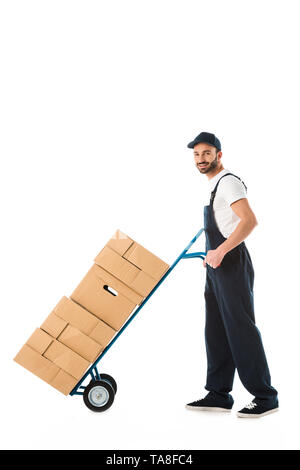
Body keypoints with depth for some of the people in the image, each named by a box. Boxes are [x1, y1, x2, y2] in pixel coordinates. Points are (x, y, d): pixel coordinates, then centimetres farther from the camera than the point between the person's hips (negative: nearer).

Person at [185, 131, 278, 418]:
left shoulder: (228, 182, -11)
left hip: (232, 265, -10)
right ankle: (219, 394, 18)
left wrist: (221, 251, -27)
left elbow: (250, 220, -24)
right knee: (216, 331, 11)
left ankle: (265, 397, 1)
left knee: (241, 329, -8)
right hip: (216, 268, 10)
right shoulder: (214, 185, 19)